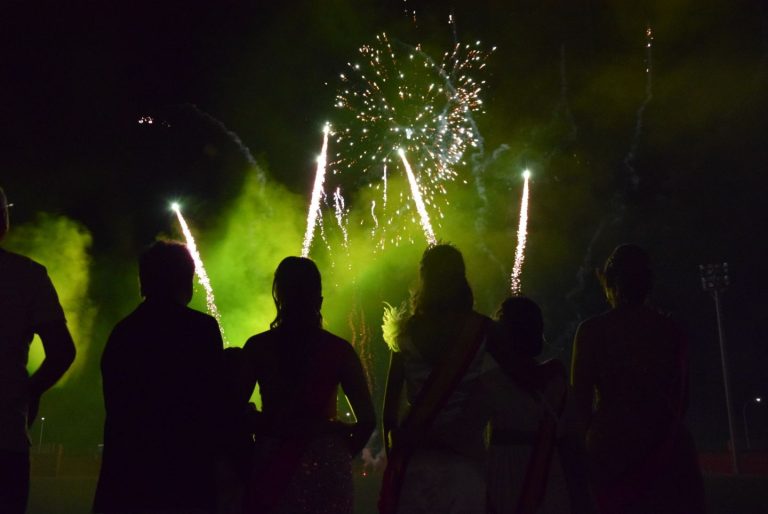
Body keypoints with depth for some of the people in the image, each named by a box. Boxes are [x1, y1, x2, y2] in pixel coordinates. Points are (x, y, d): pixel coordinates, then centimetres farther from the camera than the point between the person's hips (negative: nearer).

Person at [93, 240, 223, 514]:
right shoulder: (202, 327, -9)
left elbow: (115, 403, 10)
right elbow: (212, 399, -10)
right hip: (183, 468, -5)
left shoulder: (122, 330, 6)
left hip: (126, 463, 5)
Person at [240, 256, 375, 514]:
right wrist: (340, 454, 8)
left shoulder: (257, 347, -4)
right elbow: (367, 420, -7)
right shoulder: (339, 349, -5)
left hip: (273, 462, 0)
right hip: (326, 463, 0)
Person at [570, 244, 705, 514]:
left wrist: (589, 436, 12)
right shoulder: (672, 329, 4)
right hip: (668, 448, 3)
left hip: (612, 446, -3)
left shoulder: (592, 330, -6)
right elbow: (682, 396, 10)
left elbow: (581, 397, -5)